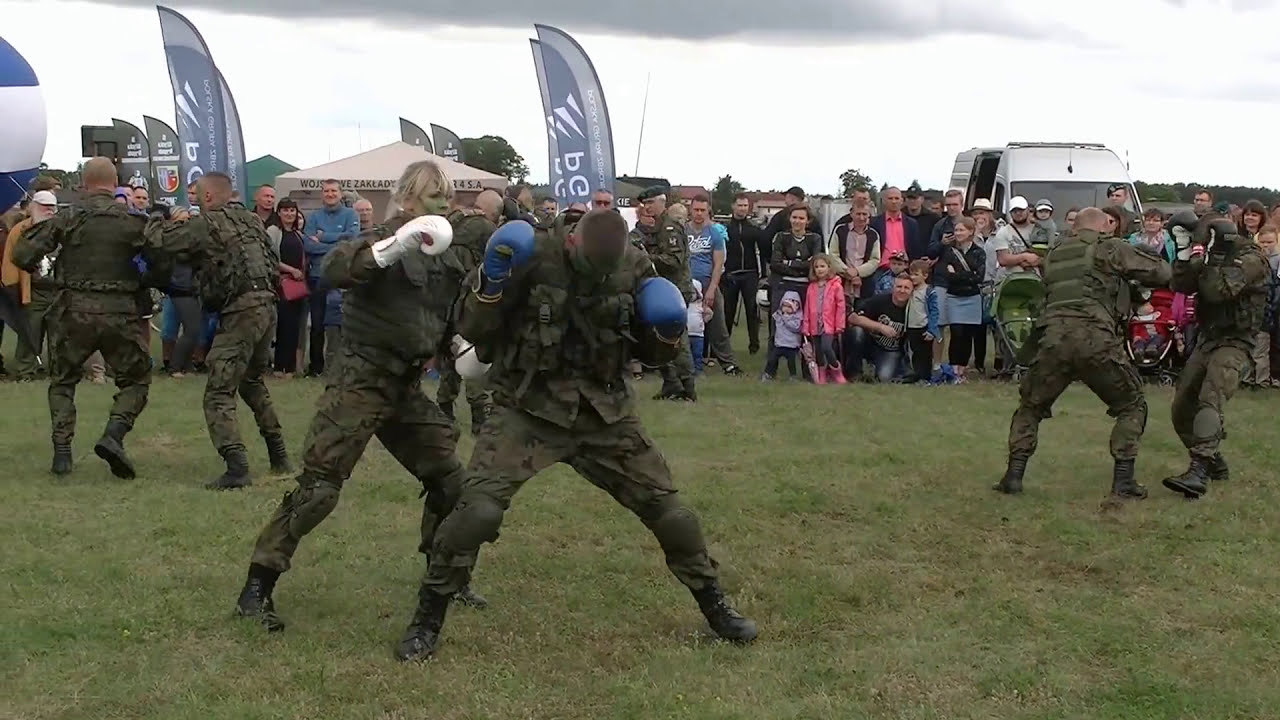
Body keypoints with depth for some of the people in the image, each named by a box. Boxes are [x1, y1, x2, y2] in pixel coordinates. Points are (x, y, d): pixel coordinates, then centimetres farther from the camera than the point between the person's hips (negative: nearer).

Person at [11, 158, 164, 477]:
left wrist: (33, 267, 17)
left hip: (73, 312, 1)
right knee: (136, 380, 15)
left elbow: (23, 254, -4)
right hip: (119, 314, -1)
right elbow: (163, 258, -3)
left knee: (62, 382, 20)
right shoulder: (132, 220, -2)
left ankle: (62, 451, 10)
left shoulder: (67, 218, -1)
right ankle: (113, 434, -9)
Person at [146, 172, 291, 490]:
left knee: (219, 394, -6)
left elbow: (159, 241, -9)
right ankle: (280, 457, 29)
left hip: (241, 312, -8)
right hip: (267, 306, 8)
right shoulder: (251, 219, 16)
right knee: (253, 382, 27)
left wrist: (159, 220, 16)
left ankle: (236, 467, -19)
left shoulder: (205, 225, -6)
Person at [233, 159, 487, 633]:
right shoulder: (382, 240, -9)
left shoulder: (444, 256, 12)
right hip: (360, 381, -7)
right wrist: (394, 246, -40)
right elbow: (334, 270, -30)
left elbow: (452, 318, 24)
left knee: (449, 480, 10)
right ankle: (256, 589, -4)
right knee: (318, 485, -12)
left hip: (408, 386, 7)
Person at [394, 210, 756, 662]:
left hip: (605, 413, 3)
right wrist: (492, 281, -28)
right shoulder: (532, 255, -14)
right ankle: (427, 621, 0)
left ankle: (715, 607, 28)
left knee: (665, 507, 6)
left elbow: (651, 353, 10)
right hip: (529, 409, -3)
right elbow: (471, 330, -11)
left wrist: (668, 334, -13)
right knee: (478, 509, -19)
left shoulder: (634, 267, -3)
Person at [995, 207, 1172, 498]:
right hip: (1096, 340, -3)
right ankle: (1123, 479, 9)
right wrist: (1128, 272, 34)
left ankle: (1014, 475, 12)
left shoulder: (1054, 254, 25)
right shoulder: (1110, 248, 11)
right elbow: (1161, 272, 12)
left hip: (1053, 338, 3)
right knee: (1131, 406, 17)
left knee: (1030, 407, 23)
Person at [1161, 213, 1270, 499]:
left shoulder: (1250, 259, -14)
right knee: (1182, 407, 8)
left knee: (1209, 401, -26)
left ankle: (1198, 473, -37)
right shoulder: (1213, 257, 9)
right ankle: (1214, 464, 24)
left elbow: (1218, 290, -26)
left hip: (1233, 342, -9)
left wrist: (1205, 261, -18)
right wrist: (1184, 254, -11)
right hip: (1207, 339, 9)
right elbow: (1181, 286, -1)